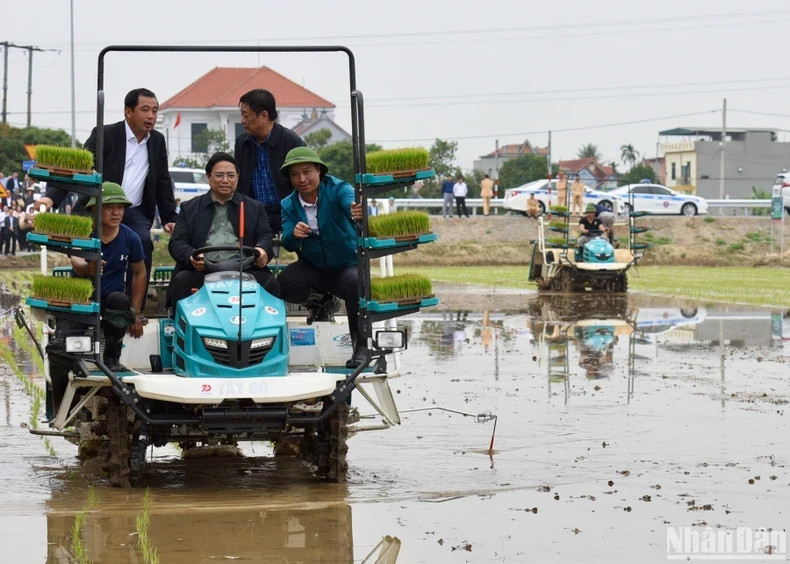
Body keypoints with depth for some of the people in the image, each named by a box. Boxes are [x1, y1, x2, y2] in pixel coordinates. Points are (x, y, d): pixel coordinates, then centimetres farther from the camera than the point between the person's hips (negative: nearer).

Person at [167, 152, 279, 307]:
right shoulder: (189, 209, 21)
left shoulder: (255, 209, 23)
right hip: (201, 270, 0)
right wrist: (191, 256, -15)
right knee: (182, 280, -31)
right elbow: (177, 242, 10)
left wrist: (262, 250, -16)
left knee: (270, 283, -29)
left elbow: (265, 236, 11)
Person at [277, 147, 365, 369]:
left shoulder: (337, 189, -12)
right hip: (313, 268, 3)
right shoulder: (289, 205, 0)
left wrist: (356, 210, -61)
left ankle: (361, 348, -20)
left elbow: (349, 201, -36)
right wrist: (293, 235, -36)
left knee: (355, 283, -37)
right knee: (285, 281, -29)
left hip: (347, 265, -3)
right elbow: (287, 243, -10)